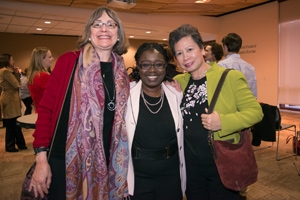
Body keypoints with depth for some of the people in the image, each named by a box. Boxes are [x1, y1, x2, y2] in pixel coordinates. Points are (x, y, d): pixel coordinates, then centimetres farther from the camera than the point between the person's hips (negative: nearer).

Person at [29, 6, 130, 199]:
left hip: (104, 162, 4)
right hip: (65, 159, -3)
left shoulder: (121, 71, 4)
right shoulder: (68, 61, -8)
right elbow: (46, 108, -8)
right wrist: (41, 157, -11)